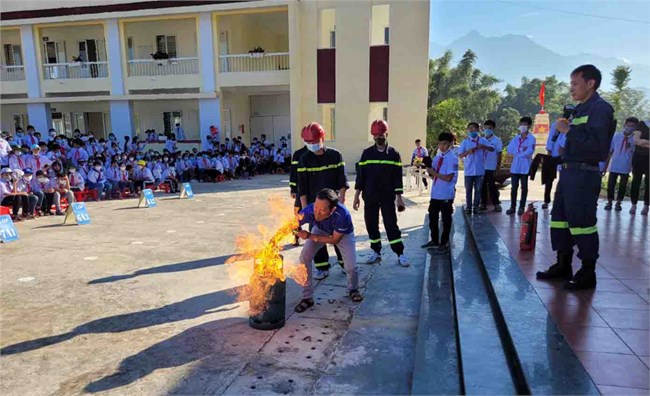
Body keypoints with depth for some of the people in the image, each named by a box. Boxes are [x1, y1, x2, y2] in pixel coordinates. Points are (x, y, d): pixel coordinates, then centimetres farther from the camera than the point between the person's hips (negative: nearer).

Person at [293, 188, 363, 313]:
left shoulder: (342, 215, -44)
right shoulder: (309, 210, -39)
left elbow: (334, 239, -28)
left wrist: (309, 236, -33)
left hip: (343, 234, -2)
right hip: (320, 230, 2)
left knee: (351, 266, -11)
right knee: (304, 257, -16)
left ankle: (353, 290, 25)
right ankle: (307, 297, 0)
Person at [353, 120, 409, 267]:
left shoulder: (394, 154, 0)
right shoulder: (367, 153, 2)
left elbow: (397, 177, 1)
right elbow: (360, 175, 3)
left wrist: (399, 197, -3)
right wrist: (357, 196, 0)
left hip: (388, 197, -2)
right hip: (370, 197, 2)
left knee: (391, 225, -1)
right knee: (371, 225, 7)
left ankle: (400, 254, 6)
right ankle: (376, 252, 21)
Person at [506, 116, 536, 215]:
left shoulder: (531, 138, -3)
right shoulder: (516, 138, 12)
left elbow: (529, 151, -16)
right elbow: (509, 149, 0)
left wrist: (516, 153, -6)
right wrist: (521, 150, -9)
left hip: (525, 167, -4)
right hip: (515, 167, 4)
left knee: (524, 187, 5)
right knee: (514, 187, 5)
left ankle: (522, 207, 11)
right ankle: (512, 207, 11)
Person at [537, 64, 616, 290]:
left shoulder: (600, 108, -9)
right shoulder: (580, 109, 19)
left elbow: (595, 144, -22)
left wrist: (568, 130, -17)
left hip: (584, 174, -10)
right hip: (569, 171, 10)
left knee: (581, 222, -5)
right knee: (560, 219, 12)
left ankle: (588, 273, 7)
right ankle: (563, 266, 23)